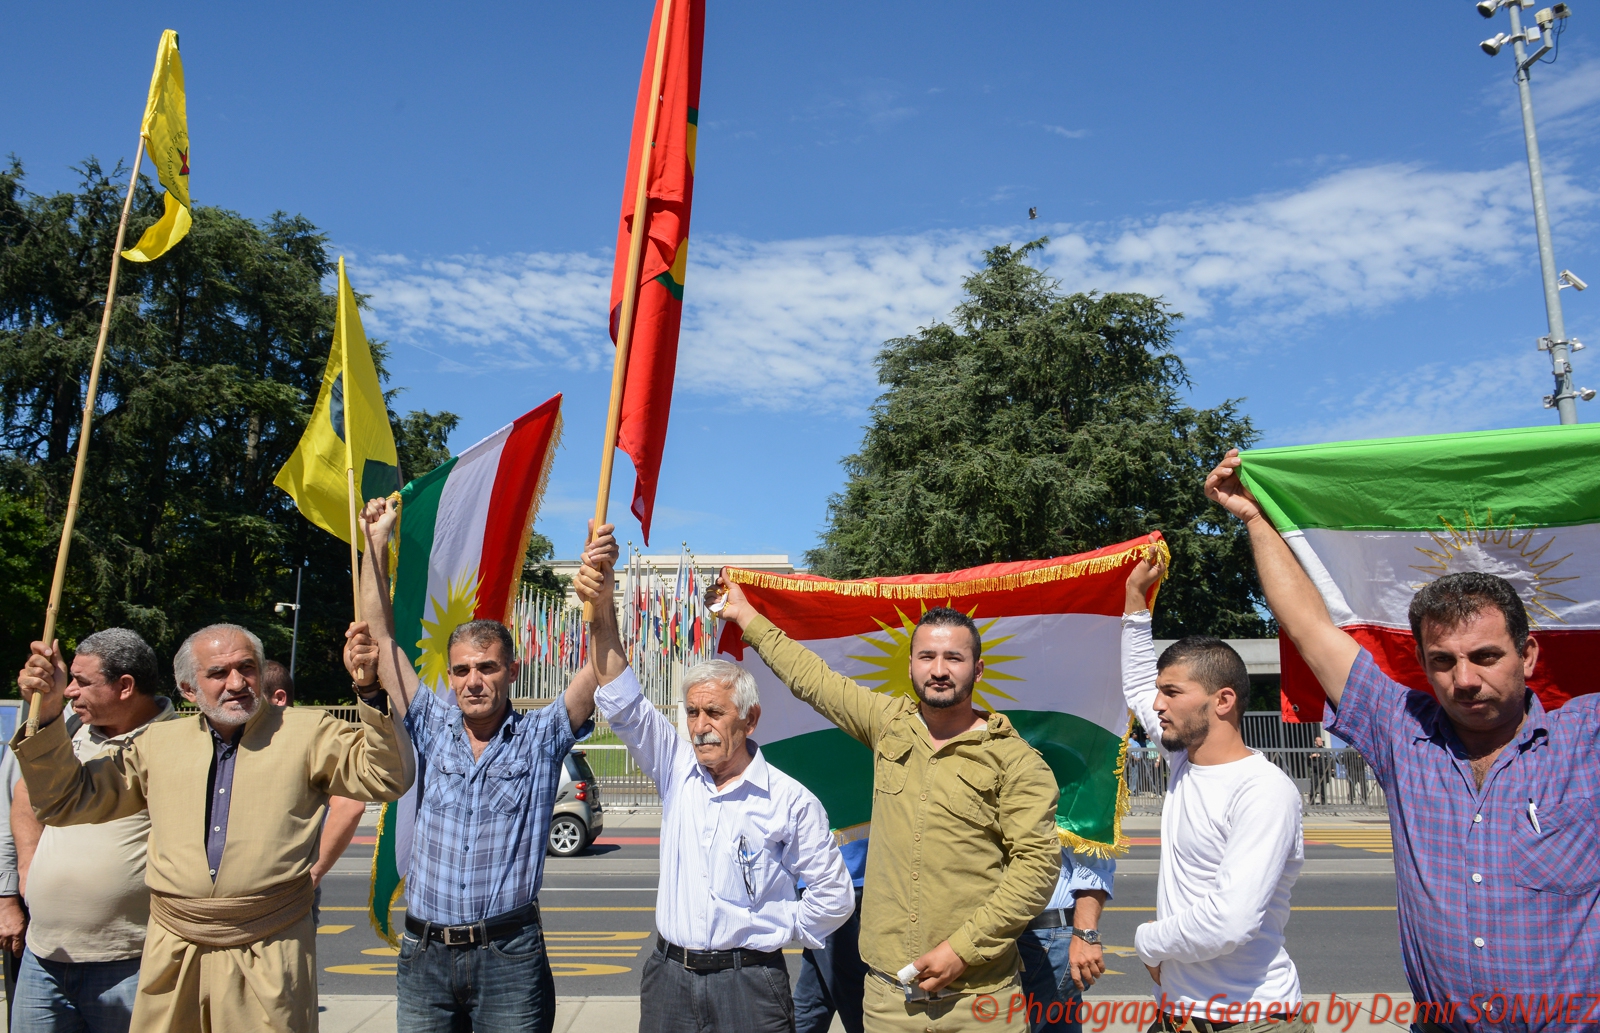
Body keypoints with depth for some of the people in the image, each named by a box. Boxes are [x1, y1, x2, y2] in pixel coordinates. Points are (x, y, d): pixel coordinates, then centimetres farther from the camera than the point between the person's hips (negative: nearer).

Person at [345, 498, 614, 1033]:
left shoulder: (541, 737, -1)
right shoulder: (432, 727, 5)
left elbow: (599, 665, -12)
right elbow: (381, 635, 5)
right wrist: (376, 541, 2)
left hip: (510, 955, -2)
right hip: (423, 954, 3)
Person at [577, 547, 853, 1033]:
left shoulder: (791, 801, -8)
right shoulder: (678, 770, 3)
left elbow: (834, 897, 0)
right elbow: (623, 704, -7)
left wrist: (770, 929, 1)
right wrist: (602, 611, -16)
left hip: (749, 985, -3)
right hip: (668, 975, 4)